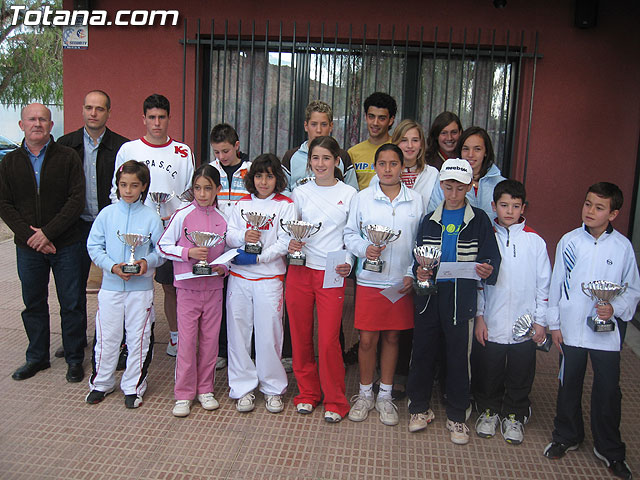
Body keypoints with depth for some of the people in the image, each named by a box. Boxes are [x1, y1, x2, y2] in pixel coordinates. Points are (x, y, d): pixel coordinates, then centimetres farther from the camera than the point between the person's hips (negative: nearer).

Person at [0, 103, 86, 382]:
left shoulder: (68, 157, -3)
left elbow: (77, 200, -9)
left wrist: (48, 232, -15)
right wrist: (29, 235, -11)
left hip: (65, 245, -3)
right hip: (27, 247, 3)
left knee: (71, 304, 4)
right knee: (33, 304, 14)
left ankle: (75, 359, 19)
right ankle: (37, 357, 30)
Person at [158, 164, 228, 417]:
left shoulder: (223, 218, 3)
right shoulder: (182, 215, -5)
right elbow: (163, 246, -4)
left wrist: (224, 267, -5)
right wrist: (188, 252, -18)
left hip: (214, 287, 3)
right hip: (188, 286, -3)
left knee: (210, 339, 9)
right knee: (187, 340, 1)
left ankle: (205, 389, 24)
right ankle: (184, 394, 15)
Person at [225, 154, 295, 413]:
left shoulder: (285, 205, 2)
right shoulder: (242, 204, 13)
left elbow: (285, 243, -7)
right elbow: (229, 236, 9)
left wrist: (258, 257, -15)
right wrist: (243, 237, -11)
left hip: (269, 277, -3)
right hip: (238, 276, 4)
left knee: (268, 333, 0)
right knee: (238, 331, 5)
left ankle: (273, 388, 17)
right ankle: (243, 388, 18)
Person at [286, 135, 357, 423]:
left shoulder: (349, 194, 4)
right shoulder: (301, 193, 9)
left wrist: (348, 263, -10)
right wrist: (290, 244, -8)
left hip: (332, 273, -2)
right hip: (300, 270, 3)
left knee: (329, 339, -4)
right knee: (300, 336, 8)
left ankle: (335, 401, 15)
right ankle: (307, 393, 27)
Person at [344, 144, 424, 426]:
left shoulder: (416, 201, 3)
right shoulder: (362, 198, 0)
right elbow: (350, 235, 4)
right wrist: (365, 249, -16)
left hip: (401, 282, 1)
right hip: (369, 281, -1)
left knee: (392, 337, 11)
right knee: (367, 339, 3)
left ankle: (385, 396, 26)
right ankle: (365, 394, 23)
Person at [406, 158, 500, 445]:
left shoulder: (478, 220, 2)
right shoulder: (430, 221, 10)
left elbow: (491, 257, -2)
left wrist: (487, 270, -24)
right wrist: (419, 271, -9)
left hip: (460, 298, -2)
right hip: (429, 295, 3)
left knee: (458, 354, 5)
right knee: (423, 350, 8)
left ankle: (457, 416, 20)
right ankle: (420, 408, 25)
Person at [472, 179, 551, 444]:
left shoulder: (535, 242, -2)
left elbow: (544, 284, 3)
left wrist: (540, 321, 1)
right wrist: (479, 317, -2)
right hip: (490, 325, 0)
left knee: (520, 375, 13)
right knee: (487, 375, 13)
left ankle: (514, 416, 33)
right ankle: (488, 411, 35)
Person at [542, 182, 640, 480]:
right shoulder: (569, 241, -3)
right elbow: (556, 283, 2)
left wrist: (615, 308, -14)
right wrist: (554, 323, 2)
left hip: (607, 331, -1)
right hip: (571, 329, 1)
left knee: (608, 389, 8)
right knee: (569, 384, 15)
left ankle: (609, 448, 29)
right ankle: (567, 436, 36)